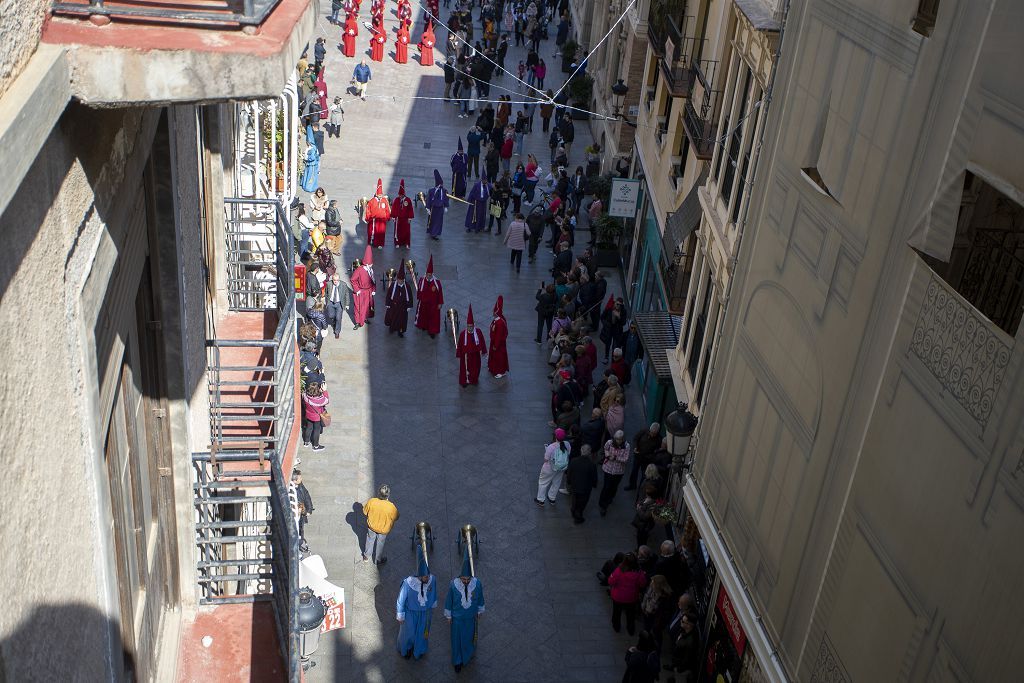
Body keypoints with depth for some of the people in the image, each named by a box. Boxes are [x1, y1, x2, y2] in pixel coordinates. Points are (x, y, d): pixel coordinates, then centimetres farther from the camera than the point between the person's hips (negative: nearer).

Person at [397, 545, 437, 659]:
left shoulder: (432, 580, -28)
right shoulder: (408, 583, -36)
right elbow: (401, 600, -19)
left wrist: (433, 606, 11)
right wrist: (400, 616, -8)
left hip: (425, 612, 3)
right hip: (410, 612, -3)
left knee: (422, 631, 28)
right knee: (408, 632, 23)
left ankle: (418, 649, 59)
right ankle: (406, 649, 57)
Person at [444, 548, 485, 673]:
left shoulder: (477, 583, -25)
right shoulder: (454, 584, -28)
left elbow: (480, 598, -6)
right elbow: (449, 600, -12)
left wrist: (479, 612, 7)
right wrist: (448, 616, -2)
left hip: (471, 616, 2)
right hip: (457, 617, -2)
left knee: (470, 636, 25)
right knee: (457, 638, 16)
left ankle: (468, 654, 57)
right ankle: (458, 661, 41)